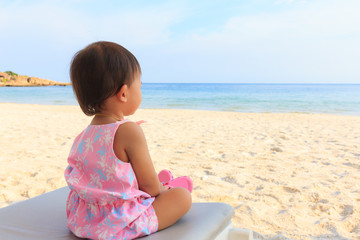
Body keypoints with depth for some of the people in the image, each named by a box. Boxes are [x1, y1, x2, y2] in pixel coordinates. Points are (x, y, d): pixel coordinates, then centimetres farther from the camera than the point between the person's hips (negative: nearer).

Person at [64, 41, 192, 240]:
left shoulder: (85, 134, 3)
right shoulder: (129, 131, -21)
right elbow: (149, 185, -14)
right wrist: (161, 189, 9)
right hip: (120, 224, -8)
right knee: (182, 195, 0)